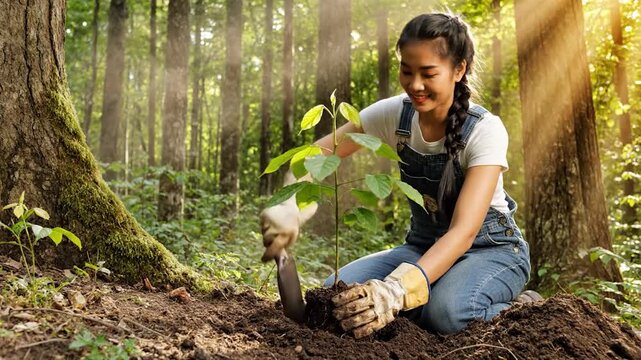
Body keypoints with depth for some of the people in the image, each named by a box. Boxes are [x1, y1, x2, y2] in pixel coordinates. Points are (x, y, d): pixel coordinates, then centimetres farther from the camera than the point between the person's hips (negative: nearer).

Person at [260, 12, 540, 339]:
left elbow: (464, 230, -33)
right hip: (426, 246, 4)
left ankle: (514, 306, -4)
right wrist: (291, 207, -33)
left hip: (492, 249, -4)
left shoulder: (485, 130, -24)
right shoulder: (395, 114, -12)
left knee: (446, 311, -37)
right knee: (337, 293, -20)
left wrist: (397, 290, -49)